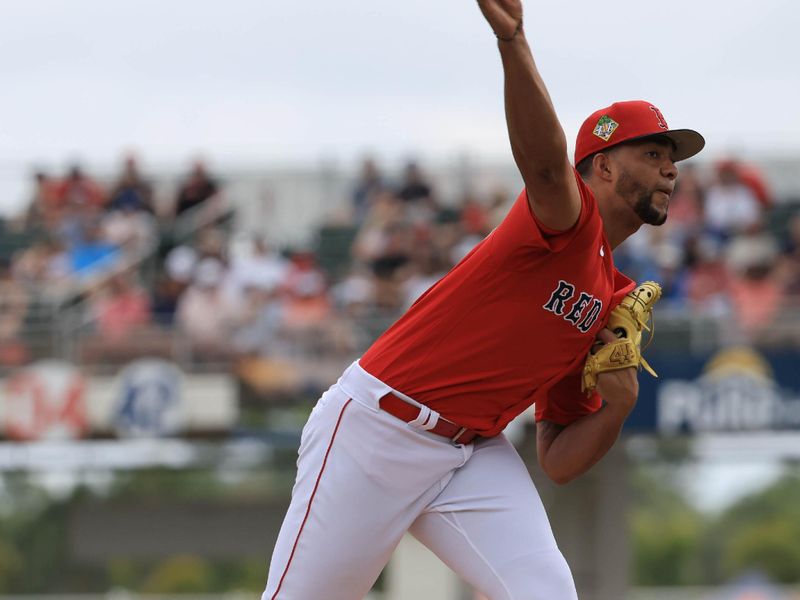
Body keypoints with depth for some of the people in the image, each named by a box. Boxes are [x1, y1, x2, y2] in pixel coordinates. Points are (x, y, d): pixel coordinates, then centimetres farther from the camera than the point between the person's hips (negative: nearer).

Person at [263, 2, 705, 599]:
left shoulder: (614, 303, 13)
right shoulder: (570, 219, -8)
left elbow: (559, 462, 15)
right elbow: (544, 163, -35)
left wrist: (618, 404, -5)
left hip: (475, 453, 7)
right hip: (377, 431, -7)